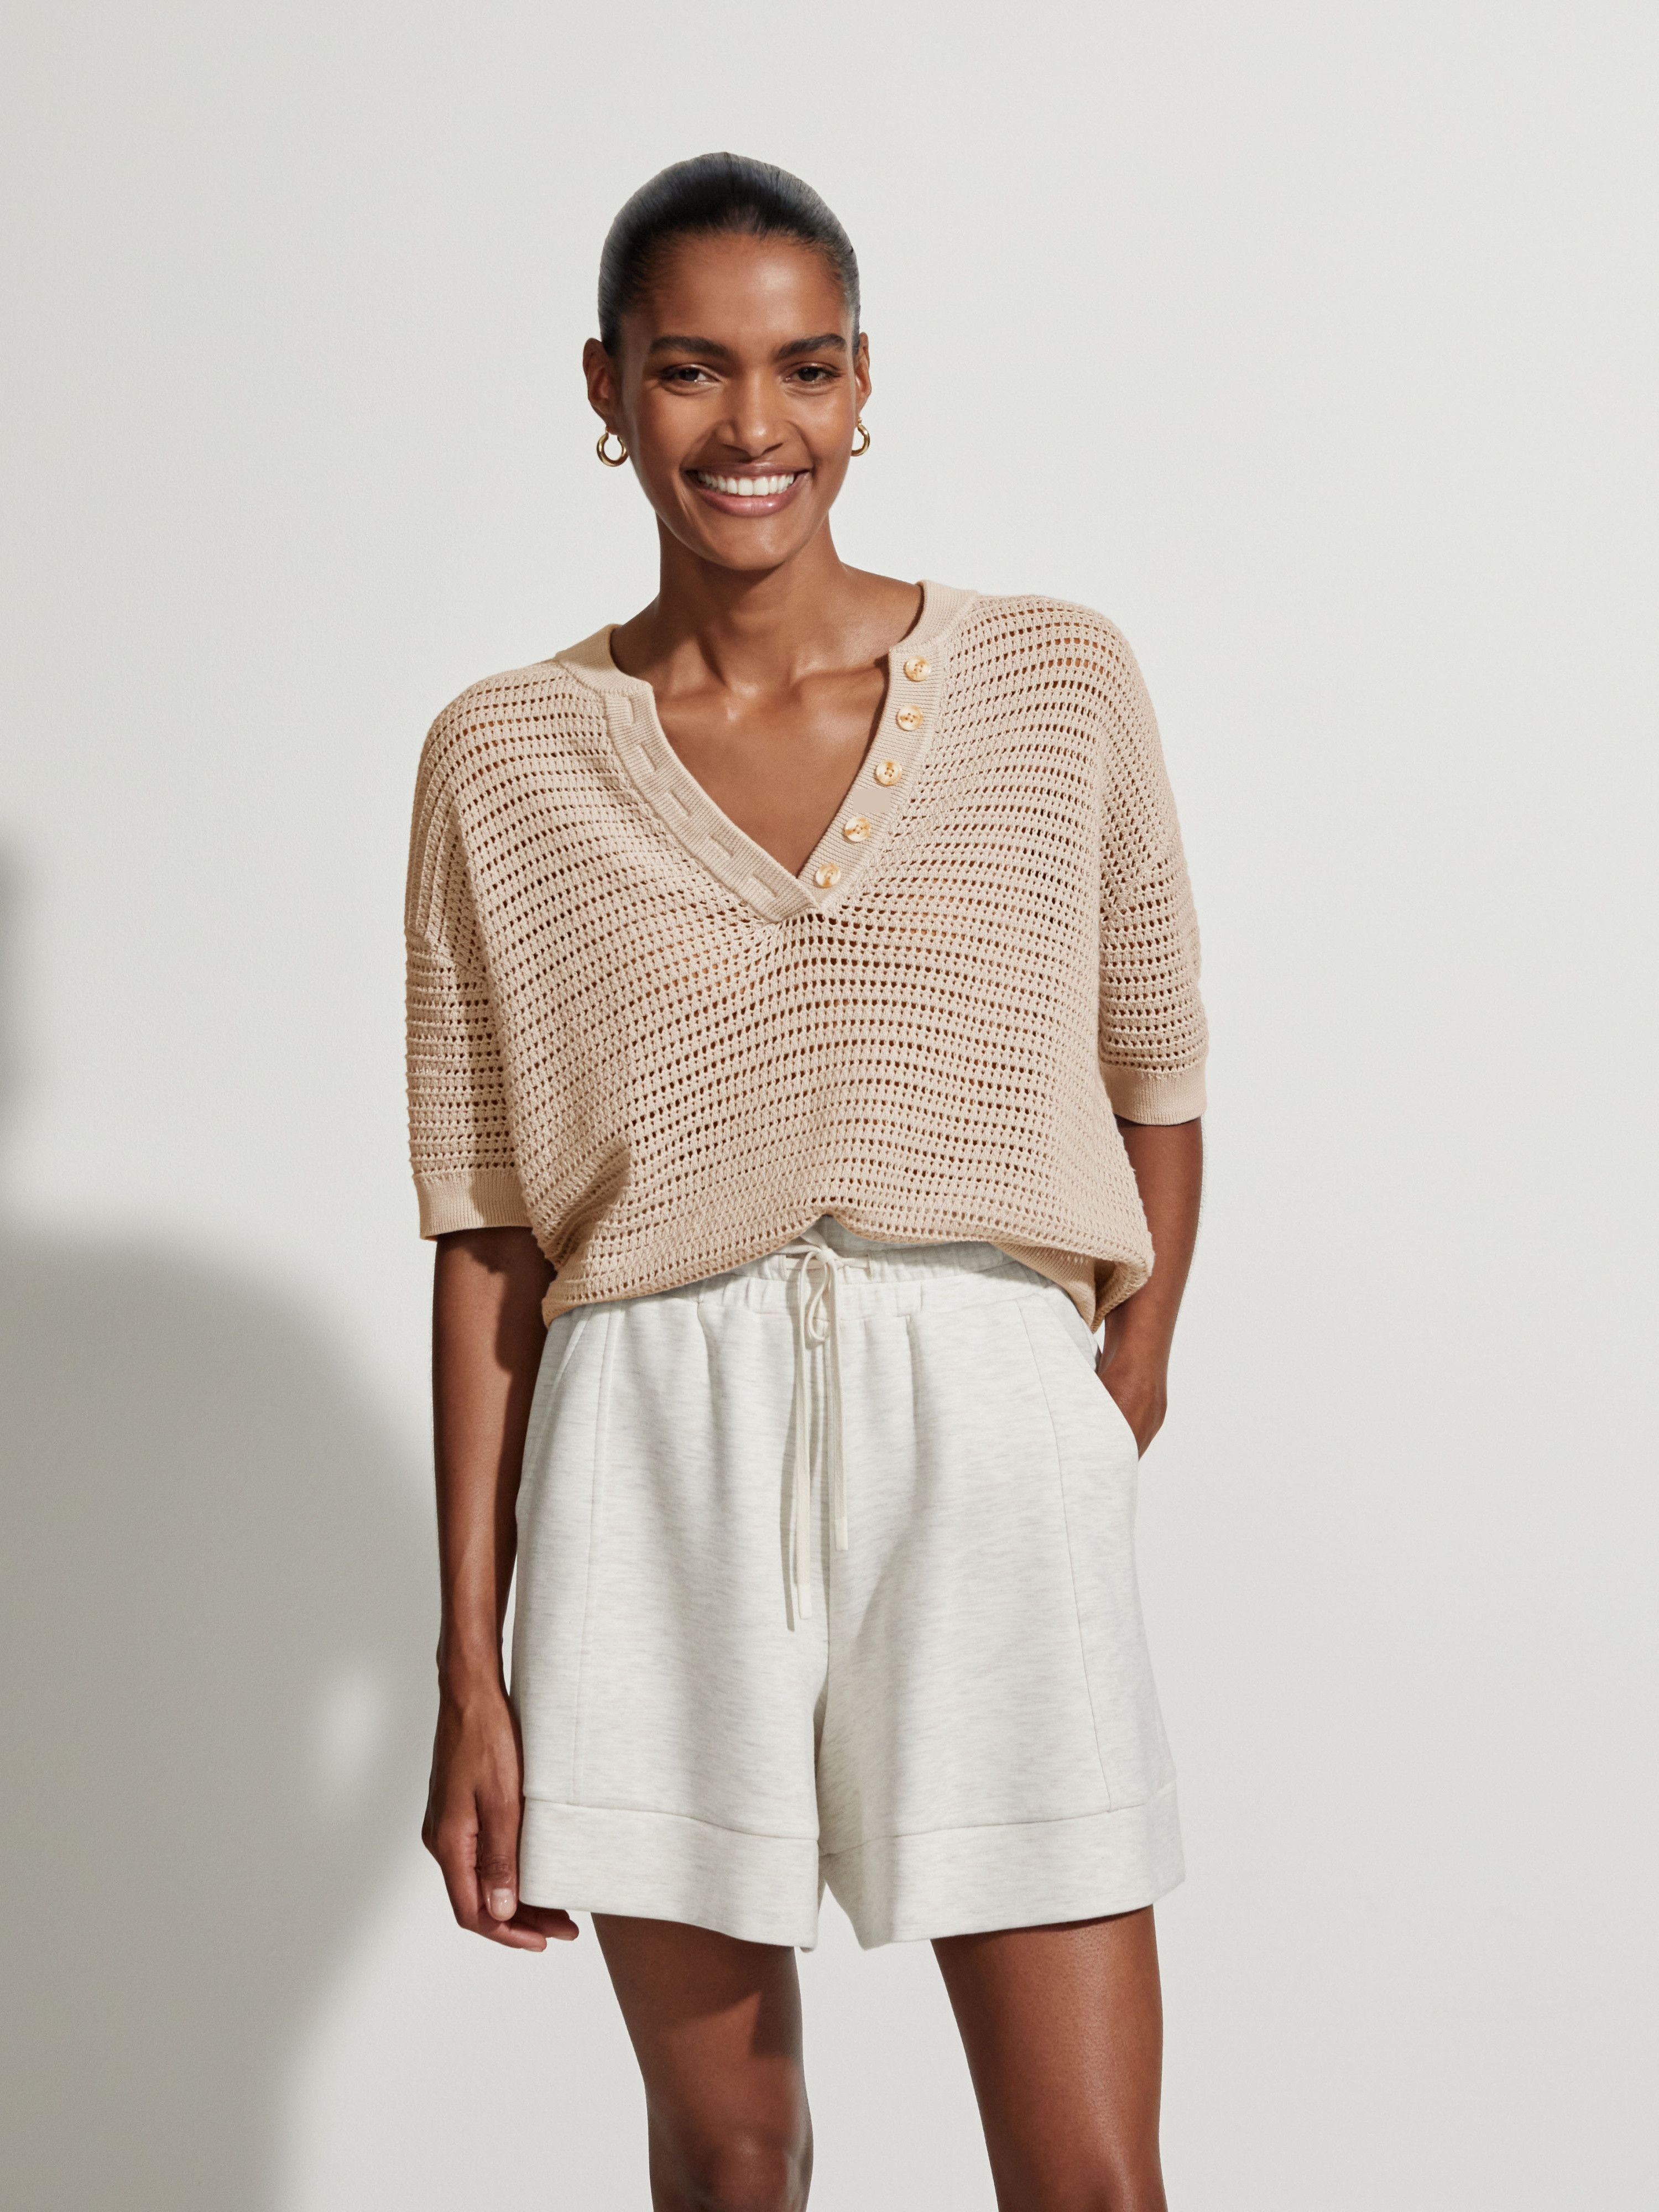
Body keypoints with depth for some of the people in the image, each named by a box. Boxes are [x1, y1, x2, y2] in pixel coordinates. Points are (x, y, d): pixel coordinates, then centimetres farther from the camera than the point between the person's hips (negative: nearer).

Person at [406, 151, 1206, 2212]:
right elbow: (488, 1237, 4)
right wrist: (469, 1670, 2)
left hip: (990, 1437, 0)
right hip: (656, 1466, 1)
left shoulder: (1060, 686, 3)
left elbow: (1154, 1082, 14)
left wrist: (1127, 1400, 7)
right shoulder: (506, 758, 4)